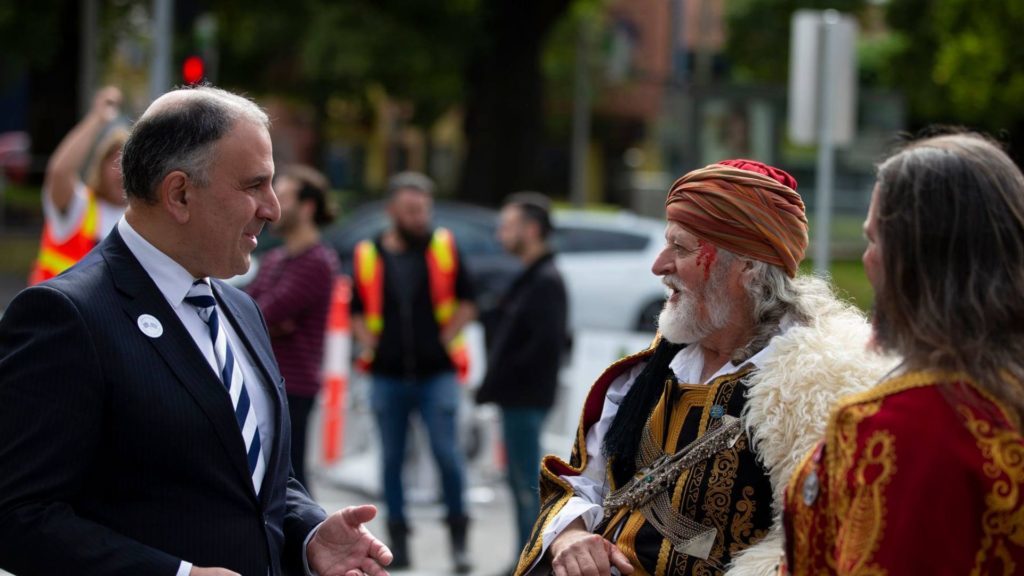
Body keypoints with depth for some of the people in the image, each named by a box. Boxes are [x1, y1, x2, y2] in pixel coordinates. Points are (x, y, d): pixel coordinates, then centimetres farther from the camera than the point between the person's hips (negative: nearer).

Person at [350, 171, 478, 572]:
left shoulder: (444, 249, 3)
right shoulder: (368, 256, 6)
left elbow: (466, 302, 8)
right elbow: (356, 310, 16)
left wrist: (448, 338, -2)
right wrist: (370, 344, 2)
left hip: (436, 373, -2)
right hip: (388, 376, 2)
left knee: (446, 453, -8)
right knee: (392, 459, 6)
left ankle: (458, 537, 3)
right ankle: (397, 536, 15)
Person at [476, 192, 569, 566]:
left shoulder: (546, 282, -15)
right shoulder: (530, 277, 16)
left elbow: (546, 343, -24)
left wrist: (500, 381, -18)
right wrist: (495, 383, 10)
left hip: (526, 397, -10)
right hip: (518, 397, 10)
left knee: (527, 483, -8)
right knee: (522, 482, 14)